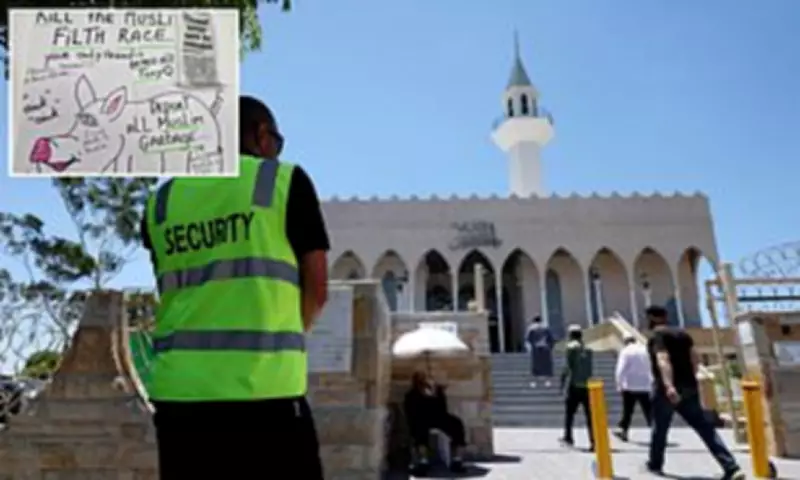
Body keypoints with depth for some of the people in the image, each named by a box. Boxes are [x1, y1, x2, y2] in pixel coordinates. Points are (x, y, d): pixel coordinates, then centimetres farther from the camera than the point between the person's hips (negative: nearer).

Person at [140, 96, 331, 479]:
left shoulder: (161, 200, 12)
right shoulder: (285, 181, 1)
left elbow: (178, 292, 17)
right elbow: (316, 290, 1)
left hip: (176, 389, 5)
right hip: (263, 388, -4)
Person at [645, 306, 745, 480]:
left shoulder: (656, 335, -7)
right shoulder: (682, 333, 15)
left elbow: (663, 359, -23)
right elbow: (695, 358, 17)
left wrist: (668, 385, -35)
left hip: (666, 389, -6)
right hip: (689, 387, 6)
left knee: (660, 429, 11)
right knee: (705, 428, 3)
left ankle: (654, 465, 26)